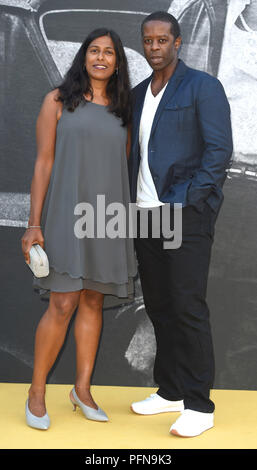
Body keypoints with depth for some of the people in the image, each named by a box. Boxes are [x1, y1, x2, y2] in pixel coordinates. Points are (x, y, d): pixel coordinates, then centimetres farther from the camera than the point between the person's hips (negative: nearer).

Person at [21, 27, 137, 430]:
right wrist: (34, 224, -9)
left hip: (107, 216, 4)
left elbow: (124, 168, 15)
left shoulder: (121, 111, 13)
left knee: (93, 302, 7)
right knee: (63, 304, -8)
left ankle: (82, 388, 19)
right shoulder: (59, 100, 2)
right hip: (67, 212, -4)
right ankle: (37, 392, 8)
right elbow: (43, 163, -3)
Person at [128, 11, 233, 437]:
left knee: (188, 307, -7)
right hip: (146, 213, 7)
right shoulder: (138, 94, 18)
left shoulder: (203, 87, -2)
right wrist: (135, 203, 9)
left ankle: (200, 406, 2)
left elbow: (219, 150, -10)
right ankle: (170, 391, 22)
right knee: (159, 306, 10)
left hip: (186, 213, -7)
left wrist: (181, 201, -15)